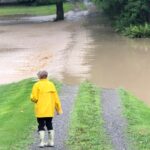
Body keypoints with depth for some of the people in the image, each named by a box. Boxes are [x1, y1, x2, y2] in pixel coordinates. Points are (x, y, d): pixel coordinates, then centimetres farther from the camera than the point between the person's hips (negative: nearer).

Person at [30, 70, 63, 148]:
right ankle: (51, 142, 15)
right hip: (50, 110, 4)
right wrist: (59, 109, 11)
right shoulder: (51, 84, 5)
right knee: (49, 125, 15)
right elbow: (56, 98, 6)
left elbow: (34, 98, -11)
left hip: (40, 110, -4)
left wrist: (36, 101, 13)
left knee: (41, 126, 3)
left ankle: (42, 142, -2)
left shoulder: (37, 85, -7)